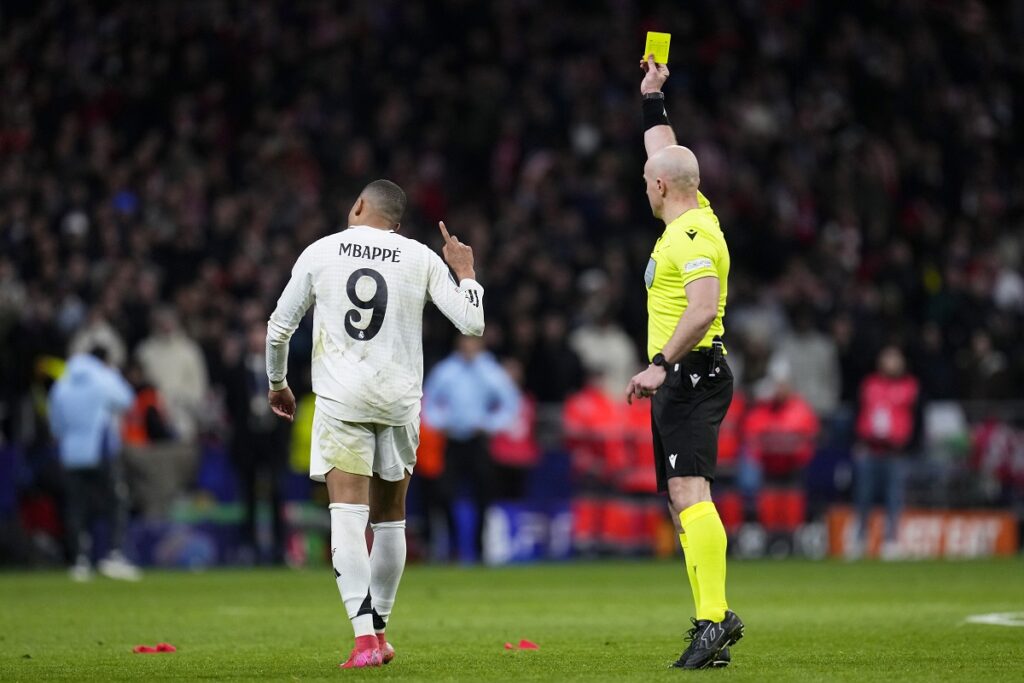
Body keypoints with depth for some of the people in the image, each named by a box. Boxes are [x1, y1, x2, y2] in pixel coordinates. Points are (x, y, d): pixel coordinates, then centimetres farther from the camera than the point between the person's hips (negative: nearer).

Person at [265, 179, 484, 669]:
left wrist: (277, 384, 23)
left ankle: (364, 637, -24)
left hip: (341, 401, -2)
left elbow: (279, 328, 6)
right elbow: (473, 323, 4)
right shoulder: (421, 259, 4)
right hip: (399, 401, 2)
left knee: (348, 516, -9)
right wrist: (465, 273, 22)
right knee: (390, 519, 16)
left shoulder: (320, 252, 3)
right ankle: (380, 631, 27)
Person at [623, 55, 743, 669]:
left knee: (690, 494, -20)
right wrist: (654, 98, 41)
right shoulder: (692, 215, 14)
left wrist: (662, 364, -31)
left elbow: (704, 308, -28)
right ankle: (715, 617, 10)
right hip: (682, 381, 11)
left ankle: (713, 621, -30)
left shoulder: (693, 236, -15)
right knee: (683, 501, 10)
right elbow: (666, 154, 32)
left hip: (691, 375, -11)